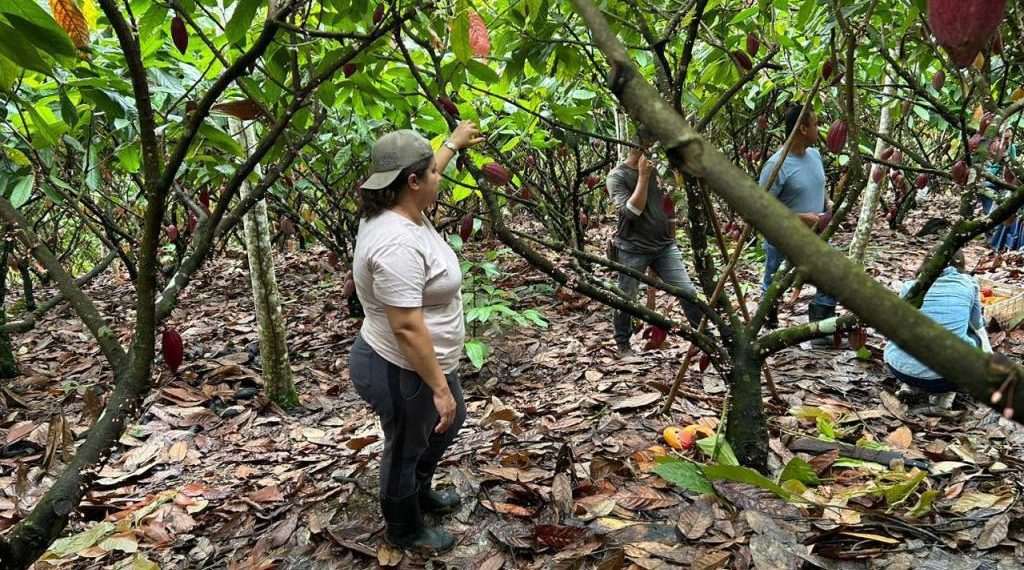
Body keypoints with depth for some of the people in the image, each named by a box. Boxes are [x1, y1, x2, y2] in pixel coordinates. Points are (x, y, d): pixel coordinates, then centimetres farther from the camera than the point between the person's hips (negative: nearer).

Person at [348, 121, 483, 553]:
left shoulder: (400, 210, -2)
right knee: (405, 451, 13)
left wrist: (455, 143, 36)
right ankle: (406, 532, 38)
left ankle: (421, 493, 52)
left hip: (422, 363, 11)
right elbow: (407, 327, -33)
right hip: (400, 372, -10)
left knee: (451, 420, 30)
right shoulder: (397, 245, -33)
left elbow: (424, 171, 22)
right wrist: (439, 387, -27)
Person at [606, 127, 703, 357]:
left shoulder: (658, 168, 5)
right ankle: (623, 345, 28)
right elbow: (631, 211, -22)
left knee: (688, 292, -2)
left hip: (665, 245, 4)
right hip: (633, 249, -4)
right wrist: (643, 176, -22)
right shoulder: (617, 177, -9)